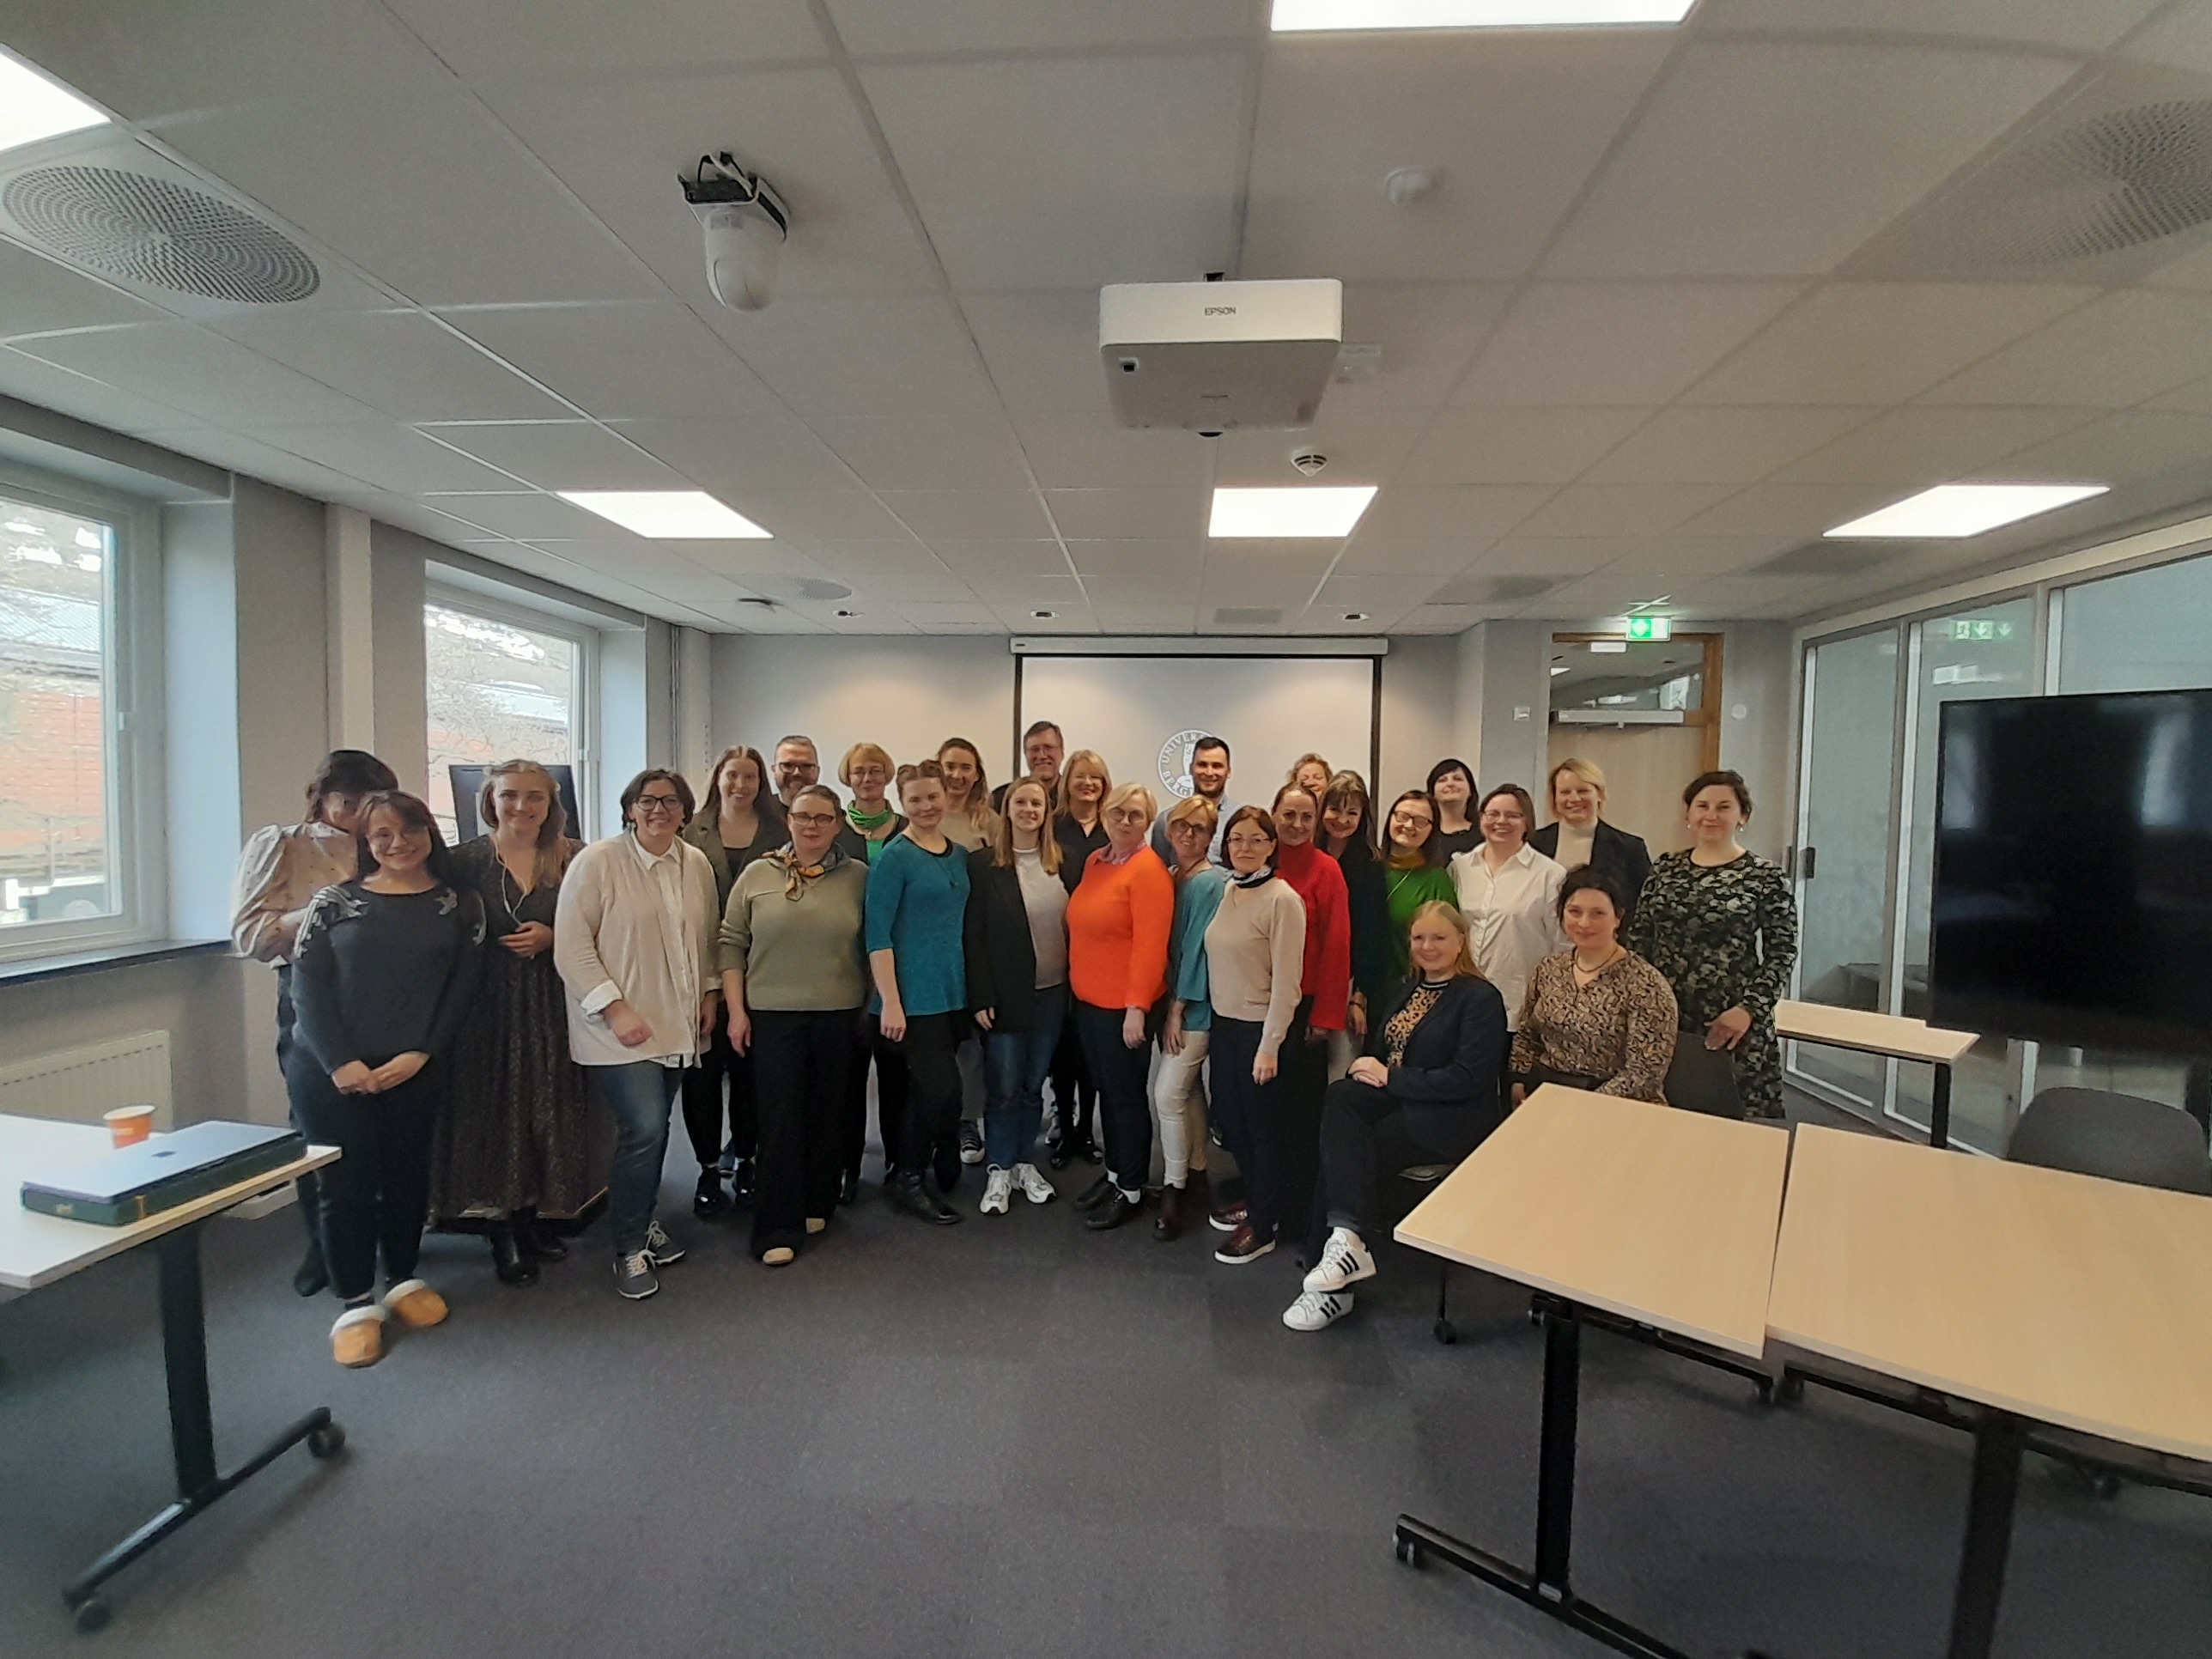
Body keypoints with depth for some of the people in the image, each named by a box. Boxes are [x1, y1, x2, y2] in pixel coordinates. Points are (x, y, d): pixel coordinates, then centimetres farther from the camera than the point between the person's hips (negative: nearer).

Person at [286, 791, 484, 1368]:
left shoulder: (458, 905, 2)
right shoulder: (334, 902, 1)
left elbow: (460, 989, -2)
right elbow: (307, 987, -3)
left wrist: (419, 1055, -12)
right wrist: (340, 1062, -13)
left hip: (415, 1072, 1)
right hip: (331, 1072, -1)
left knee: (408, 1175, 11)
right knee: (346, 1183, 4)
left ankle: (403, 1280, 32)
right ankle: (356, 1304, 20)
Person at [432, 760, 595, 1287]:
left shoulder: (574, 859, 1)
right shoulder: (466, 861, -1)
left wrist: (552, 937, -11)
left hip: (554, 1006, 1)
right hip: (487, 1006, -1)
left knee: (550, 1110, 7)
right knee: (494, 1111, 4)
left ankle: (533, 1217, 26)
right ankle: (502, 1231, 19)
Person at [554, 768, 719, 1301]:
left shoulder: (697, 864, 5)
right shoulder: (597, 861, -10)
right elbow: (571, 945, -12)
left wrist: (709, 993, 9)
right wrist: (616, 1008, -16)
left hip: (678, 1026, 5)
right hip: (620, 1029, -5)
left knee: (651, 1128, 14)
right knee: (645, 1128, -11)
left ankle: (641, 1223, 35)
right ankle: (629, 1248, 10)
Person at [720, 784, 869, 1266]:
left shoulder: (858, 876, 0)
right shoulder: (757, 874, 1)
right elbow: (732, 944, 3)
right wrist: (736, 1010, -1)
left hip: (838, 1015, 1)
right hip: (772, 1014, -1)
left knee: (826, 1113, 11)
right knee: (779, 1118, 1)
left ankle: (816, 1206, 30)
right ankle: (777, 1228, 12)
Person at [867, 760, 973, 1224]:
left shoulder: (959, 856, 10)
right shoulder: (893, 858, -10)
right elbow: (878, 935, -13)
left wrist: (975, 992, 13)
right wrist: (890, 1002, -17)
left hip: (953, 993, 6)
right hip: (913, 995, -6)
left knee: (923, 1092, 15)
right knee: (944, 1090, -7)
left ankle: (909, 1175, 32)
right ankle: (910, 1179, 14)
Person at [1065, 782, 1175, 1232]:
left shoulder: (1148, 870, -15)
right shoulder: (1095, 861, 9)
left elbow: (1150, 945, -20)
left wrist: (1137, 1007, -22)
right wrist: (1078, 987, 12)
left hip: (1124, 1005, -8)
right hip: (1087, 999, 8)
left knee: (1127, 1096, 6)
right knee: (1105, 1090, 19)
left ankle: (1132, 1190, 21)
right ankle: (1113, 1173, 35)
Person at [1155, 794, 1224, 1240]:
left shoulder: (1213, 882, -12)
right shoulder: (1167, 878, 9)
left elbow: (1199, 946, -15)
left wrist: (1179, 1007, -14)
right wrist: (1170, 1006, 7)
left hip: (1195, 1003, -7)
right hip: (1172, 1000, 7)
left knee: (1167, 1095, -7)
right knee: (1189, 1091, 15)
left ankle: (1174, 1193, 9)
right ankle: (1196, 1179, 28)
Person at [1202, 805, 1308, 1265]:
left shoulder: (1283, 900, -17)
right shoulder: (1226, 890, 4)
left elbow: (1286, 980, -18)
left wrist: (1270, 1045, -18)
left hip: (1260, 1027, -7)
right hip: (1224, 1022, 7)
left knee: (1263, 1126, 9)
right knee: (1229, 1119, 19)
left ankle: (1262, 1226, 26)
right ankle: (1256, 1198, 41)